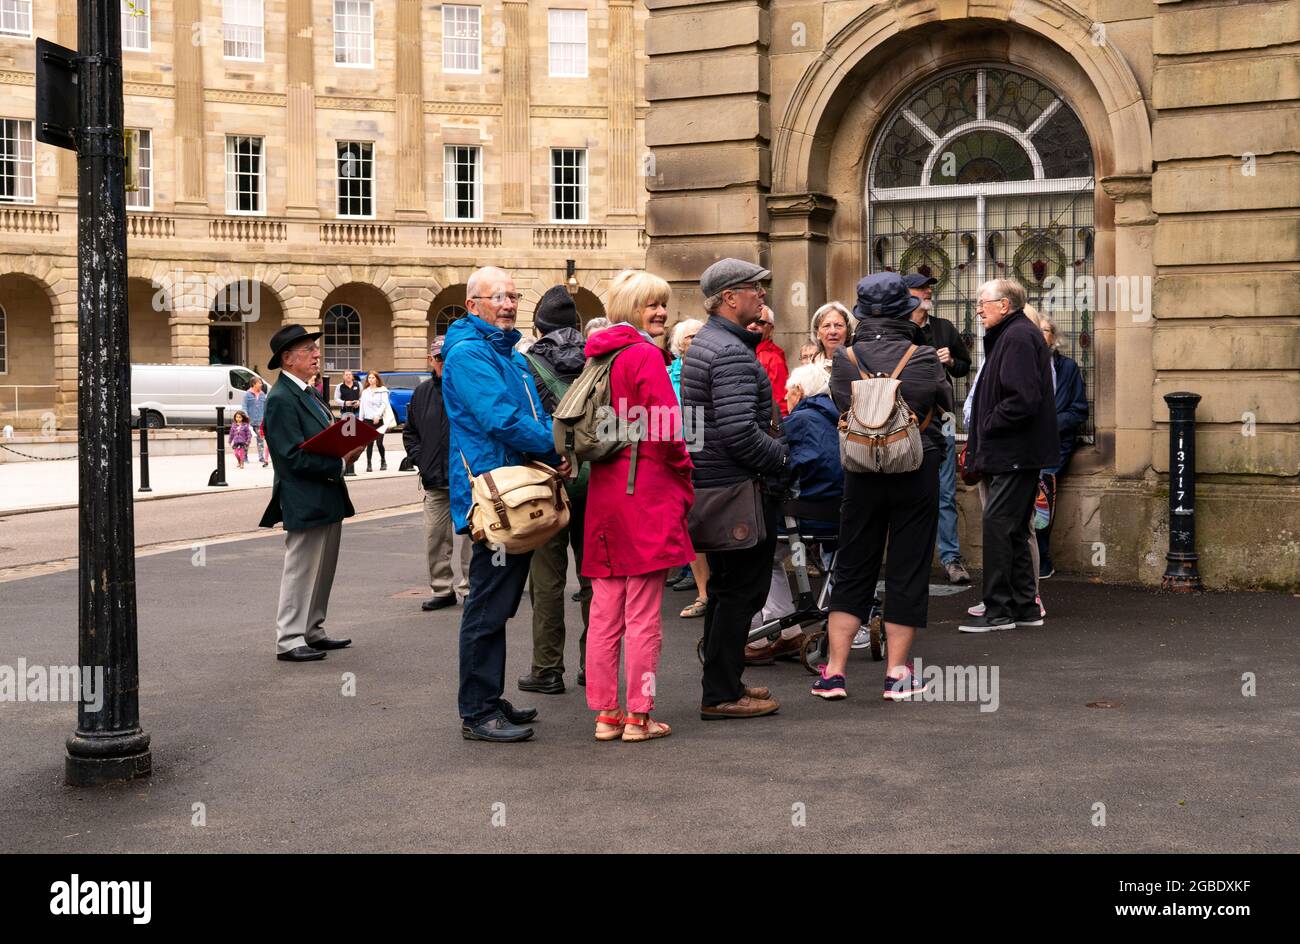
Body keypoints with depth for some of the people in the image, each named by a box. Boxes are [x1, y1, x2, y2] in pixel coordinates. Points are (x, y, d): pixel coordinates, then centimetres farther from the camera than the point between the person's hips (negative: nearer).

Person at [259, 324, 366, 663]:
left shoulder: (310, 393, 15)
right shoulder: (281, 399, -16)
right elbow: (294, 457, -21)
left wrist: (349, 447, -1)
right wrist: (340, 462, -20)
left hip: (327, 500, 10)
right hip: (305, 503, -10)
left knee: (322, 571, 16)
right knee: (301, 571, -3)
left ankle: (312, 633, 27)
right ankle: (289, 641, 5)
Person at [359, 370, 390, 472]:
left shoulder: (382, 390, 3)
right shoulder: (365, 391, 15)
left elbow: (384, 404, -6)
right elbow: (362, 406, 14)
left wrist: (378, 415, -17)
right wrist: (361, 419, 8)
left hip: (379, 420, -3)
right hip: (367, 420, 3)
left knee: (379, 443, -3)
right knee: (369, 443, -1)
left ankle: (383, 461, 18)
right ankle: (368, 464, 1)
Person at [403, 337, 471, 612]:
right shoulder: (423, 393, 12)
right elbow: (410, 432, 21)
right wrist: (420, 459, 7)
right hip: (434, 480, 5)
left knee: (470, 537, -1)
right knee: (435, 538, 8)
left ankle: (470, 588, 9)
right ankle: (441, 589, 19)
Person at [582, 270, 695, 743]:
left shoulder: (600, 356, 14)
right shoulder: (645, 356, -10)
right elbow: (667, 430, -14)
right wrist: (685, 486, -2)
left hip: (604, 492, 8)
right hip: (646, 493, -8)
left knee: (604, 612, 10)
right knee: (643, 615, -2)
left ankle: (605, 713, 15)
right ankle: (638, 716, 3)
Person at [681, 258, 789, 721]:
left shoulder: (705, 343, 15)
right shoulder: (732, 352, -19)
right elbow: (740, 431, -26)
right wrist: (783, 456, -13)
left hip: (712, 486, 11)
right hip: (738, 488, -11)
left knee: (726, 588, 18)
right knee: (741, 590, -3)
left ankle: (722, 683, 27)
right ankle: (721, 694, 2)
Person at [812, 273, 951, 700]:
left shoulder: (844, 360, -6)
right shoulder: (923, 359, -9)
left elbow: (841, 407, 4)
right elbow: (945, 402, 5)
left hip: (862, 475, 2)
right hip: (917, 474, -2)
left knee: (852, 570, 11)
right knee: (907, 569, 7)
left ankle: (834, 670, 8)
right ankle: (898, 673, 11)